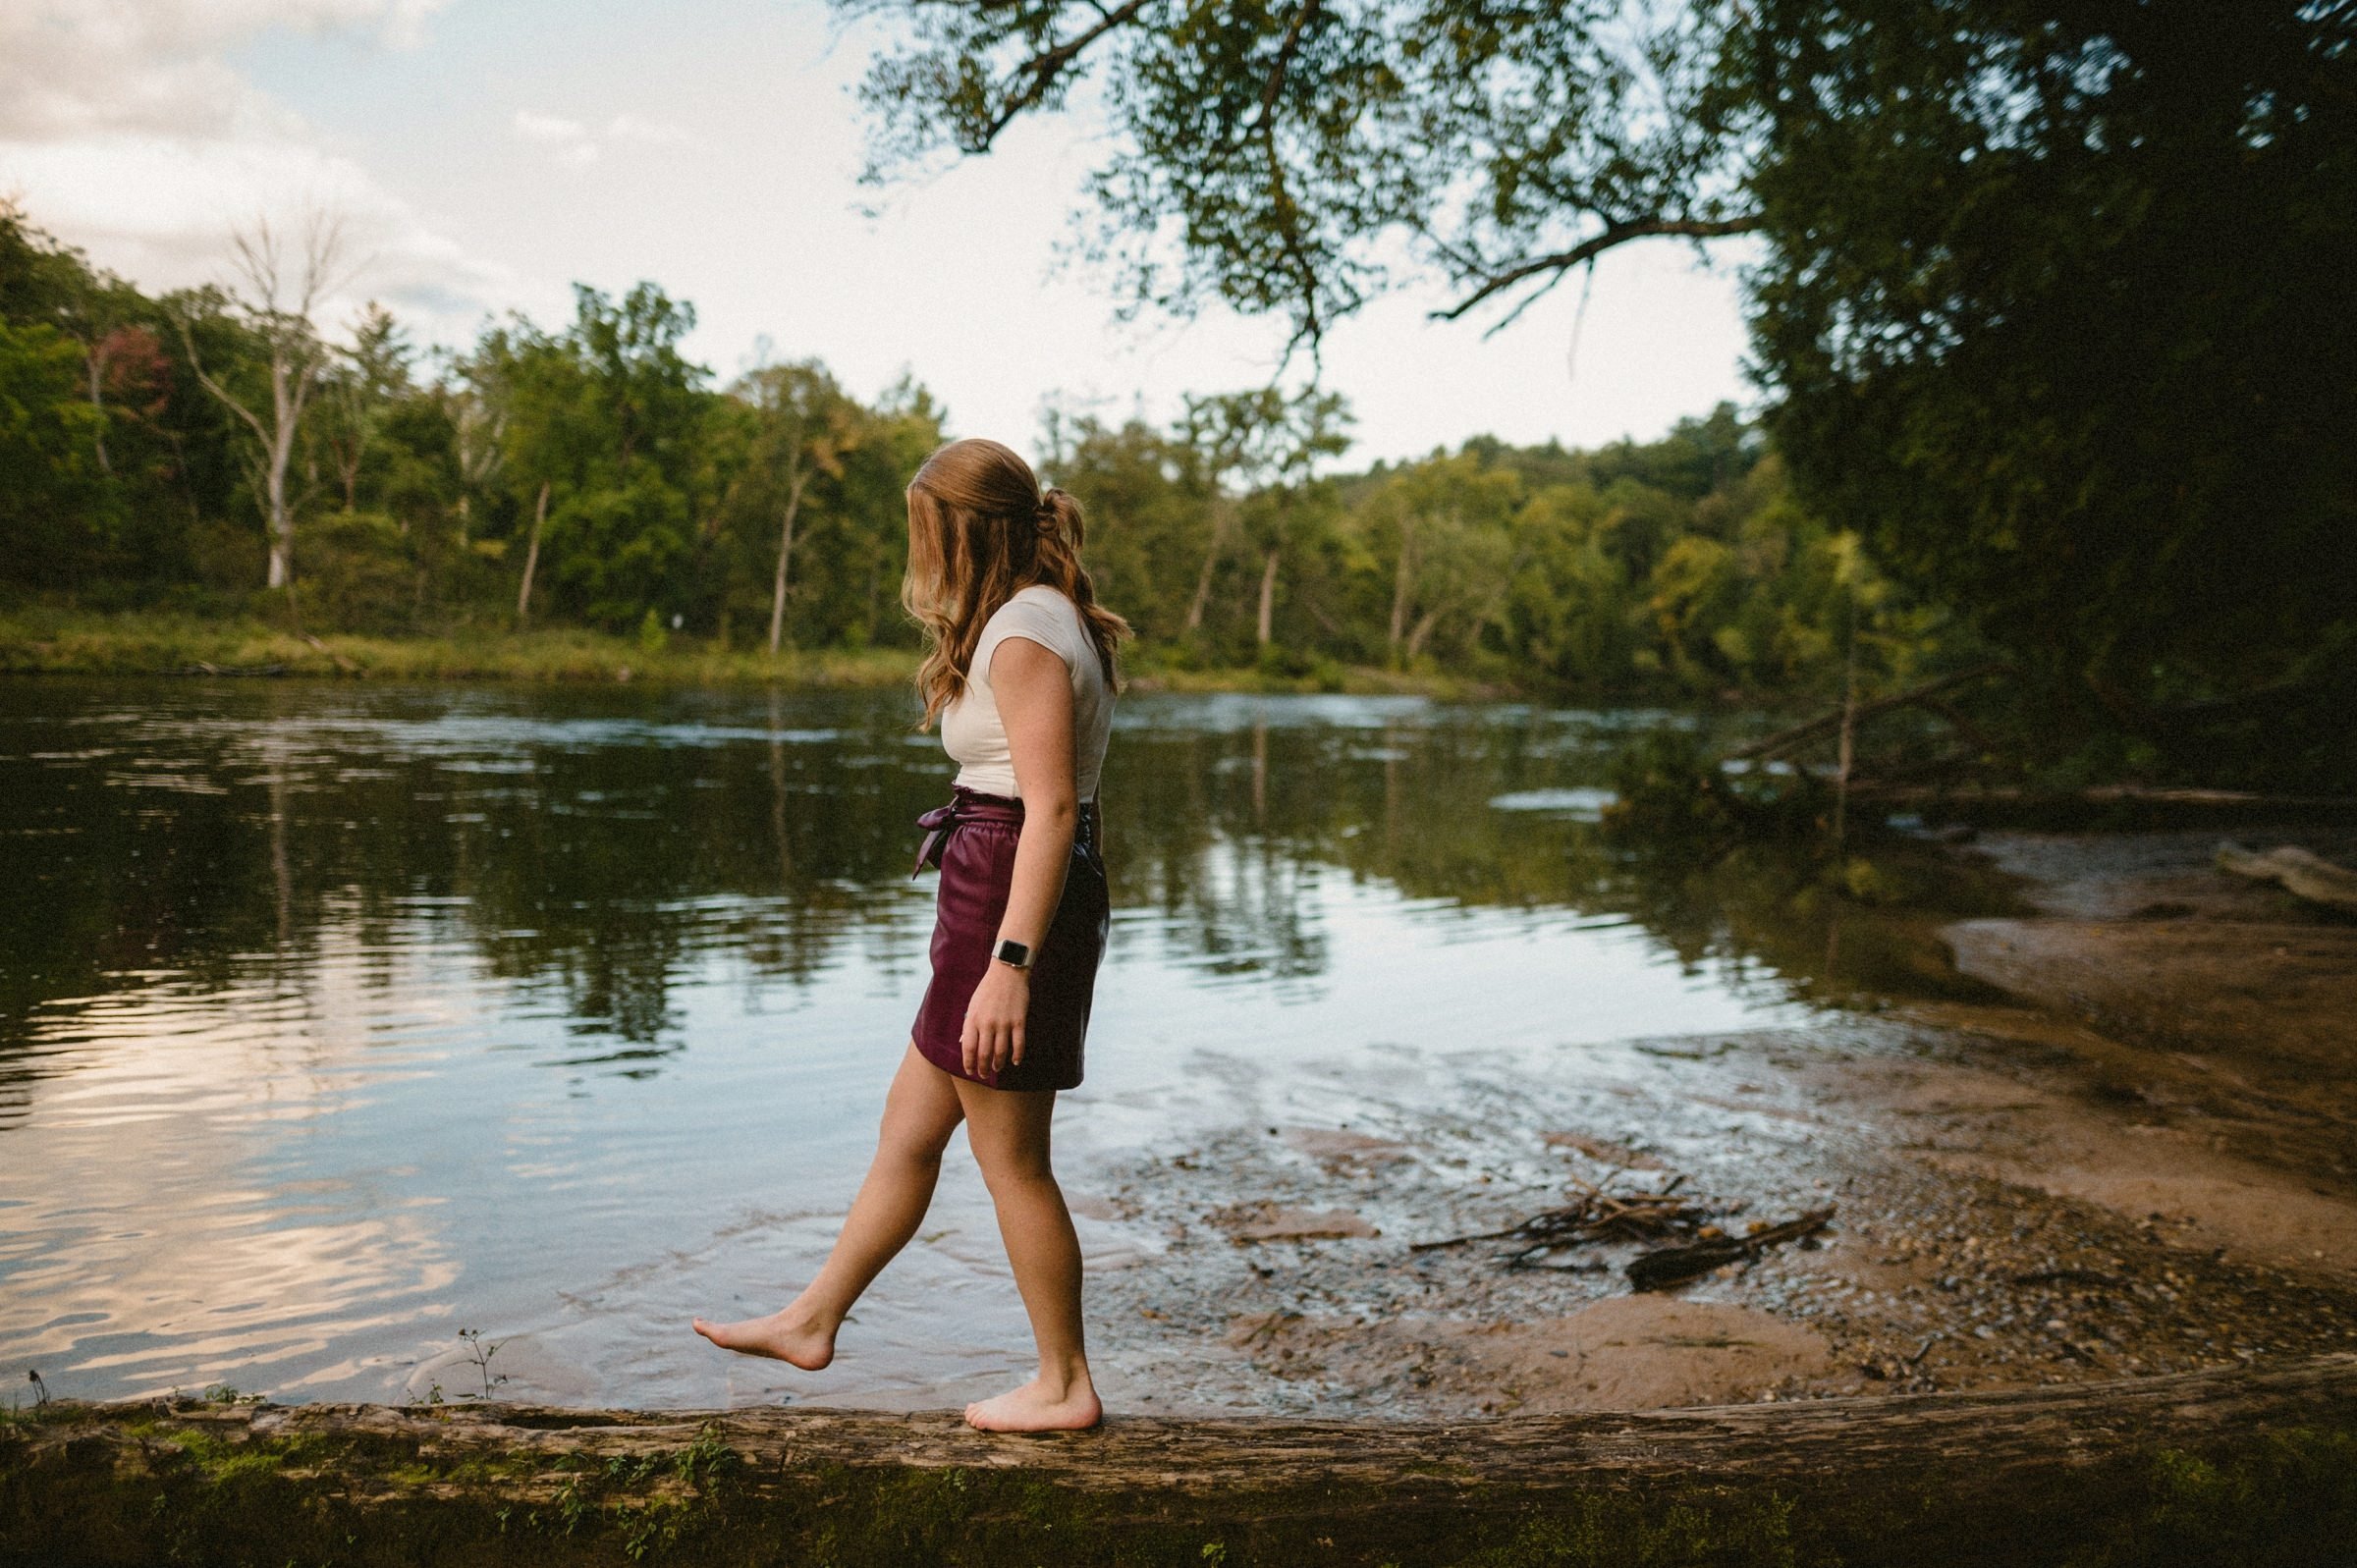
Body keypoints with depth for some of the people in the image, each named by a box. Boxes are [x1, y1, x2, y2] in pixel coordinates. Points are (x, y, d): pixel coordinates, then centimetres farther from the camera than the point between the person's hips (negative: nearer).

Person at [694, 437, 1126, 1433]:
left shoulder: (1023, 632, -15)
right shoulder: (1046, 620, 16)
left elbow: (1052, 808, -23)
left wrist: (1010, 963, -27)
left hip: (1011, 905, -11)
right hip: (1003, 905, 11)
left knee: (1011, 1158, 2)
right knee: (909, 1127, 18)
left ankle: (1064, 1385, 17)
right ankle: (813, 1322, 32)